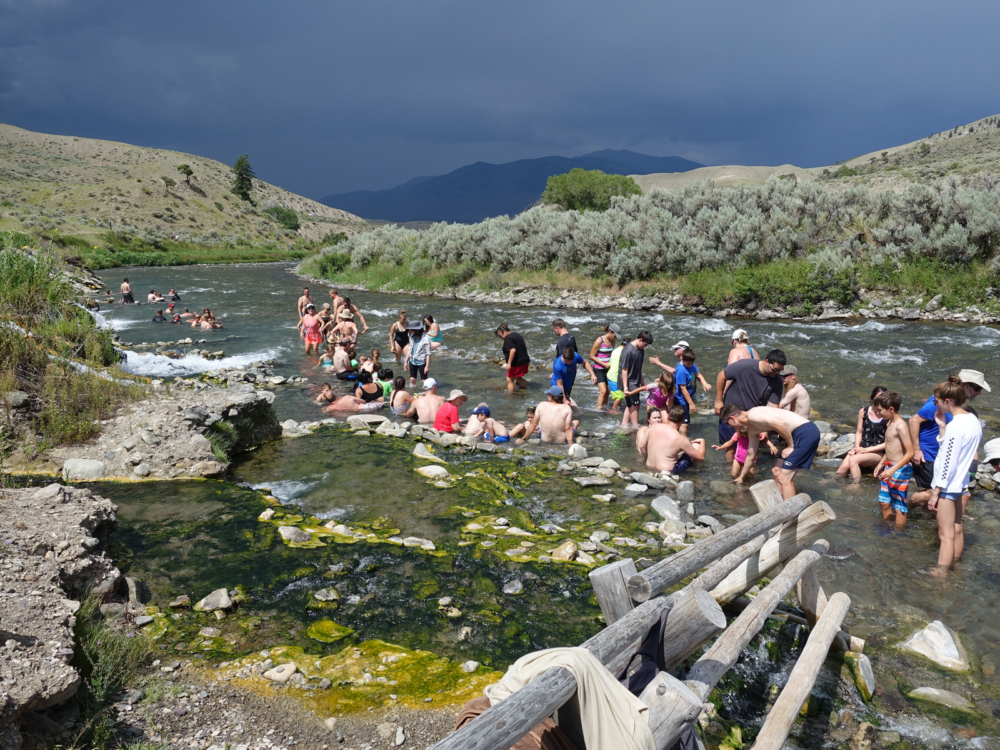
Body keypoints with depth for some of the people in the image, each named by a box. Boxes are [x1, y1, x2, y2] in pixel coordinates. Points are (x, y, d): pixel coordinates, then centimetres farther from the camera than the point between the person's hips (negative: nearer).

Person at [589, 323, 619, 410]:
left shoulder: (612, 341, 4)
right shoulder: (599, 341, -16)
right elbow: (592, 356, -13)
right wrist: (604, 364, -16)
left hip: (608, 369, 7)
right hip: (599, 369, -7)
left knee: (607, 391, 8)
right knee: (603, 391, -14)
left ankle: (604, 408, 20)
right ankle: (599, 410, -10)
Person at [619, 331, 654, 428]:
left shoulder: (640, 349, 5)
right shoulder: (628, 350, -22)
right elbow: (624, 370, -21)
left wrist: (641, 382, 21)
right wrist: (625, 387, -23)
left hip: (635, 381, 9)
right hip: (628, 382, -9)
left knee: (630, 405, 12)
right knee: (634, 404, -4)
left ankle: (624, 424, 20)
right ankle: (636, 427, 5)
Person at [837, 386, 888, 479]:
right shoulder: (863, 411, 5)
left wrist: (867, 450, -13)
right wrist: (857, 447, -5)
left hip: (878, 453, -4)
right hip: (862, 448, 4)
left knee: (853, 460, -31)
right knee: (844, 466, -23)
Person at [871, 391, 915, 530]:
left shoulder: (900, 426, -20)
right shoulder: (889, 424, 9)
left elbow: (910, 453, -23)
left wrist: (893, 470, -27)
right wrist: (881, 463, 19)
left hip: (900, 470, -10)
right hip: (889, 467, 10)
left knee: (899, 507, 1)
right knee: (884, 501, 17)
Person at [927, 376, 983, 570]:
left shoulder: (955, 426, -23)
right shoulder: (974, 420, 3)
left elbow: (948, 464, -21)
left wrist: (935, 492, -15)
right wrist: (943, 426, 2)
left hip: (947, 486, -9)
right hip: (962, 484, 9)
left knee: (946, 535, -2)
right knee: (957, 529, 20)